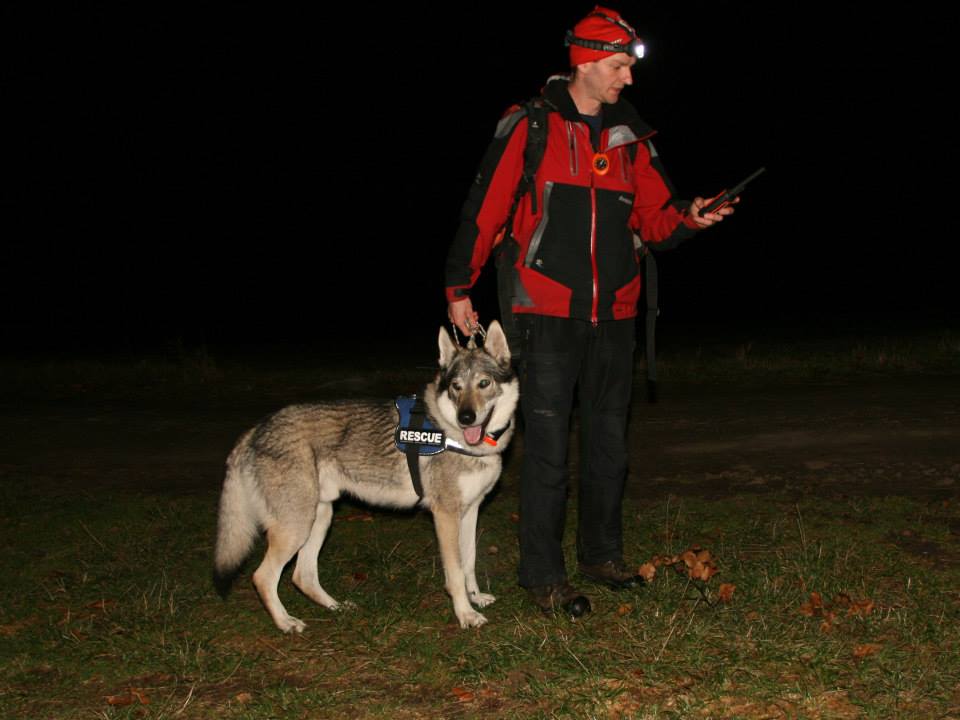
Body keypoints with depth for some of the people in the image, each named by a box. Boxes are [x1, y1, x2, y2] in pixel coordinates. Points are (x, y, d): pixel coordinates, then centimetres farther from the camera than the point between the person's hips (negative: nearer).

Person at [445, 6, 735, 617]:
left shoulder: (630, 136, 10)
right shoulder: (530, 127, -5)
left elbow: (654, 218, 12)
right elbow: (485, 210, -4)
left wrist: (686, 218, -10)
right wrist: (460, 288, -4)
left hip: (614, 315, 5)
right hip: (548, 314, -5)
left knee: (609, 441, 13)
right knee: (548, 446, -4)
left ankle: (602, 554, 29)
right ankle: (543, 575, 6)